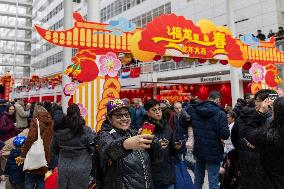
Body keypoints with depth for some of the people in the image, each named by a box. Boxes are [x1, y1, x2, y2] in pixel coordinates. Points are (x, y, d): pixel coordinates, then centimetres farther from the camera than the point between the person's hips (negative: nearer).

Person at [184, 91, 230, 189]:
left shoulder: (193, 109, -2)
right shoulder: (220, 113, -16)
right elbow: (225, 135, -18)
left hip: (199, 150, 5)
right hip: (213, 152, -5)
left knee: (198, 180, 20)